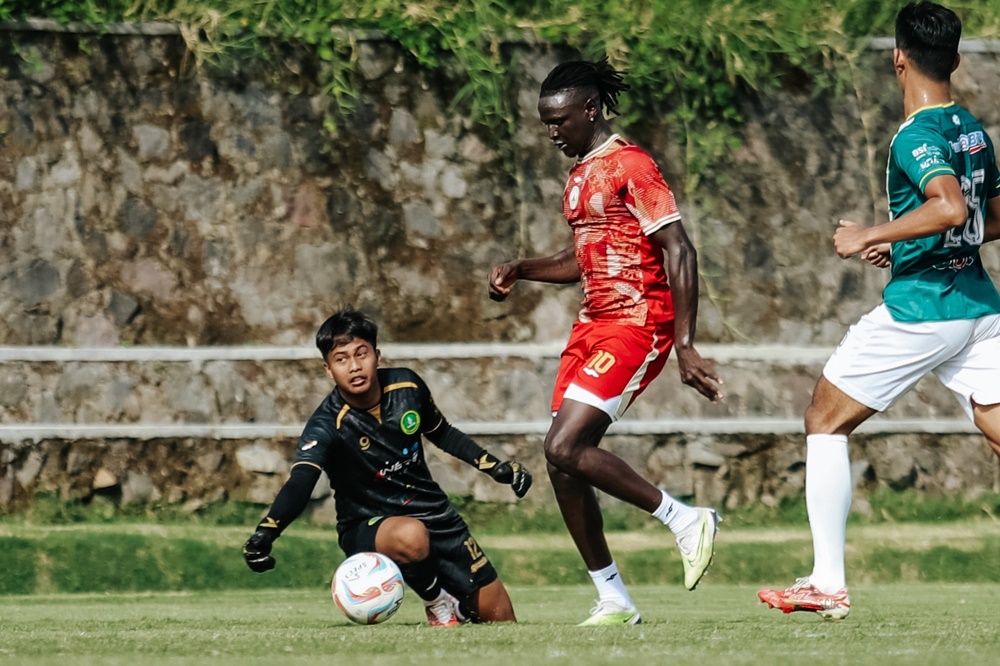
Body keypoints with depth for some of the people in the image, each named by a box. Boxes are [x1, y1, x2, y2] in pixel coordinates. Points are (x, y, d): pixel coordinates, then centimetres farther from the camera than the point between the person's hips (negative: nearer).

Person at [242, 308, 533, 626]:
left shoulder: (407, 386, -9)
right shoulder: (328, 425, -25)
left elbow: (441, 433, 12)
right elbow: (299, 482, -41)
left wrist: (494, 466, 7)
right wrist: (264, 534, -58)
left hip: (433, 514, 5)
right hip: (368, 528, -5)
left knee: (501, 619, 4)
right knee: (410, 536, -42)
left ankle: (459, 604, 38)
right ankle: (436, 602, -10)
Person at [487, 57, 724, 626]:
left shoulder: (630, 167, -11)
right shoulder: (581, 176, 17)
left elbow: (680, 252, -16)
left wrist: (685, 346, -21)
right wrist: (520, 270, 12)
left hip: (636, 324, -9)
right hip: (593, 324, 9)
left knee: (565, 447, -21)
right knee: (563, 463, 2)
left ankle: (685, 520, -7)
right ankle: (614, 600, 9)